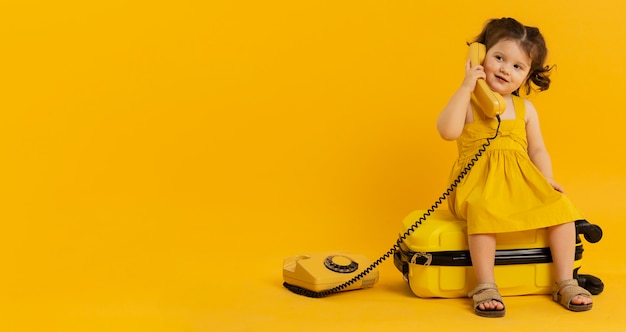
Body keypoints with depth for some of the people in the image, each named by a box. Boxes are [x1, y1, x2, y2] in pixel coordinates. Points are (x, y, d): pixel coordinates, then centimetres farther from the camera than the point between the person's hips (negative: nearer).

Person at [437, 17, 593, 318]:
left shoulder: (525, 109, 12)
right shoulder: (468, 101, -1)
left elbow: (537, 150, 16)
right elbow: (448, 131, -21)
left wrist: (548, 179, -2)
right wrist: (466, 87, -20)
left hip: (522, 181, 5)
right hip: (480, 182, -4)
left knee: (559, 205, -16)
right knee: (483, 210, -36)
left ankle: (565, 283, -5)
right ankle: (485, 287, -29)